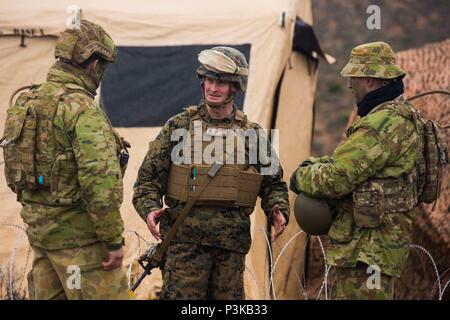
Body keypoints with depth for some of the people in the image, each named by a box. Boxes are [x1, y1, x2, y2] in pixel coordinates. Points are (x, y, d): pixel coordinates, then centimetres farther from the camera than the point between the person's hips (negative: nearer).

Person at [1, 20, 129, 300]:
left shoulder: (26, 103, 9)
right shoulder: (82, 108, -18)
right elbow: (100, 182, -24)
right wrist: (114, 239, -18)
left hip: (39, 225, 9)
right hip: (78, 234, -9)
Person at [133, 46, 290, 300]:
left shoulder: (252, 134, 9)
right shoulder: (178, 126, 5)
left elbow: (273, 183, 18)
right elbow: (148, 177, 5)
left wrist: (278, 211, -2)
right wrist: (150, 209, -12)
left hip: (232, 242, 2)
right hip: (186, 238, -2)